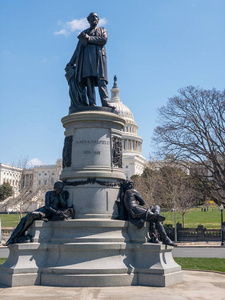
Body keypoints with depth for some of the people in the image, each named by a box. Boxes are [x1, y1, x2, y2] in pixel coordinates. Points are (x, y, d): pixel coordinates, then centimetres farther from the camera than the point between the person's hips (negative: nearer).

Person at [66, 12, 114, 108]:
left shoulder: (102, 30, 24)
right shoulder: (84, 33, 30)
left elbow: (104, 39, 1)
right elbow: (78, 49, 26)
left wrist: (89, 38, -2)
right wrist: (71, 63, 17)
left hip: (99, 55, -2)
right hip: (86, 56, 2)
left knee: (101, 80, -18)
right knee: (89, 80, -13)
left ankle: (105, 102, -29)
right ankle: (92, 103, -21)